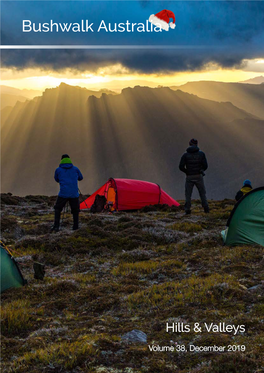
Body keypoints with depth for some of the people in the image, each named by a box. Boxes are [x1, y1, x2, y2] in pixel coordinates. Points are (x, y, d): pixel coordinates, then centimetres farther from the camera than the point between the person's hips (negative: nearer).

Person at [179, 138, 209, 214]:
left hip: (189, 177, -1)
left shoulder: (185, 155, -4)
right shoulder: (201, 154, -3)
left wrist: (187, 172, 10)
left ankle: (187, 209, 0)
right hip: (199, 177, 1)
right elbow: (205, 166, -6)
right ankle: (206, 208, 13)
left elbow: (181, 167, -9)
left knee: (188, 194, 8)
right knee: (202, 193, 14)